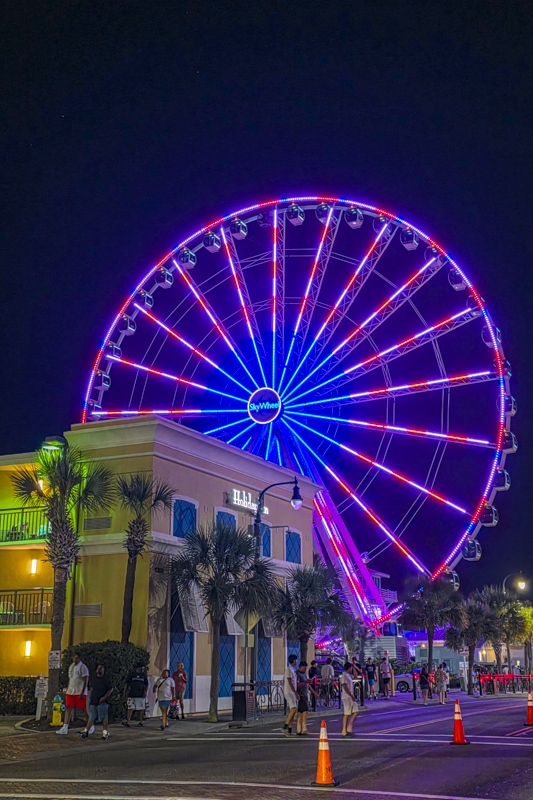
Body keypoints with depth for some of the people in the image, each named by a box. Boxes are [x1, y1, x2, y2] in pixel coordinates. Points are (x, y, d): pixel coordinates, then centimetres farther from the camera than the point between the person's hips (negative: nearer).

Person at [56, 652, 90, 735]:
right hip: (71, 692, 6)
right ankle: (65, 728, -4)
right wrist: (67, 690, 16)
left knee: (84, 709, -1)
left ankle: (91, 726, 13)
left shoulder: (83, 667, -8)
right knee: (68, 708, -2)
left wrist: (82, 692, -20)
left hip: (80, 692, -6)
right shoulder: (71, 666, 14)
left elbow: (85, 681, -13)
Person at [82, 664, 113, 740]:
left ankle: (105, 732, 1)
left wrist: (104, 697, -11)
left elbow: (111, 689, -2)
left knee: (104, 717, -4)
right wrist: (89, 698, 16)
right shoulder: (92, 678, 12)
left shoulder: (106, 679, -3)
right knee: (92, 717, 8)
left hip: (102, 701, -4)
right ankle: (86, 731, 14)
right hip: (93, 701, 4)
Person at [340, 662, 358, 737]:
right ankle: (344, 731, 2)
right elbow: (344, 687, -21)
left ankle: (349, 728, 11)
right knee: (347, 714, -4)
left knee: (355, 712, 6)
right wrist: (351, 696, -24)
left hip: (351, 696, 9)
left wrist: (354, 668, 20)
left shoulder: (348, 675, 15)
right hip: (347, 697, -9)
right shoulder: (344, 675, -13)